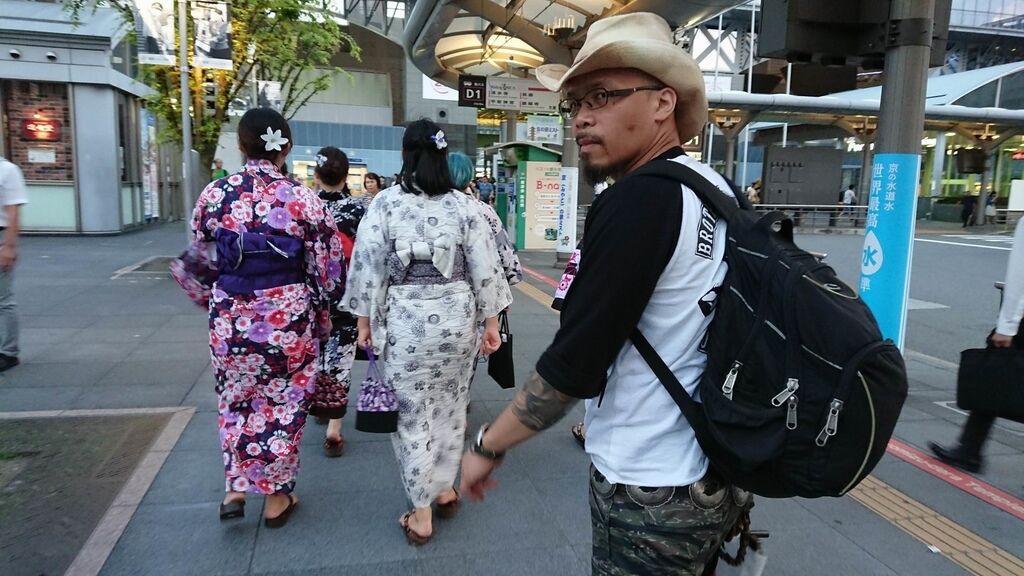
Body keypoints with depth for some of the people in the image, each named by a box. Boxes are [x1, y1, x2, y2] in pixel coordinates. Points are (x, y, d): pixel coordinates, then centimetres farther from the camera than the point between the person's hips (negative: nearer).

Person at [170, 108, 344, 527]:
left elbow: (197, 263, 6)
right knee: (283, 403, 13)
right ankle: (276, 496, 25)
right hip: (289, 318, -2)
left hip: (231, 318, 2)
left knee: (236, 400, 22)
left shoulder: (214, 194, -4)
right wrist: (321, 315, 10)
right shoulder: (304, 199, -10)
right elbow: (327, 270, -6)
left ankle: (235, 488, 23)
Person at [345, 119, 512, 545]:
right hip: (456, 317, 2)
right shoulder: (464, 204, -1)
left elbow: (368, 264, -5)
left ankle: (421, 514, 16)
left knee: (412, 414, 8)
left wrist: (365, 319, 5)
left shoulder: (385, 203, -5)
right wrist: (490, 322, 5)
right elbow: (485, 267, -2)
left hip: (405, 320, -2)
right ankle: (445, 490, 34)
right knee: (450, 407, 19)